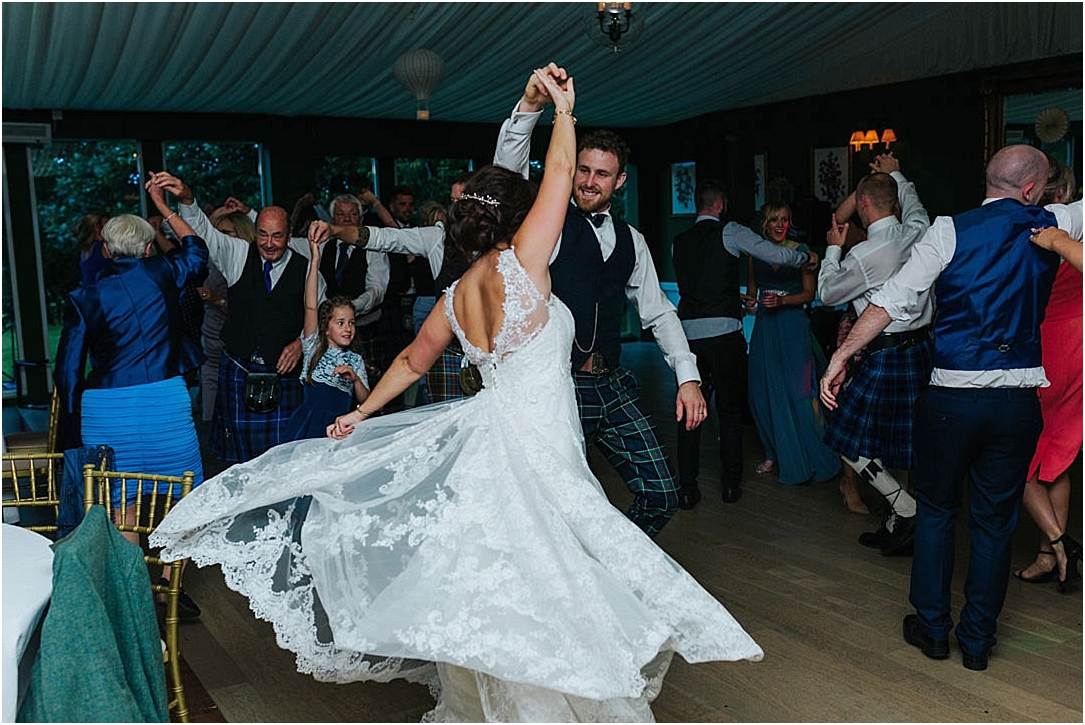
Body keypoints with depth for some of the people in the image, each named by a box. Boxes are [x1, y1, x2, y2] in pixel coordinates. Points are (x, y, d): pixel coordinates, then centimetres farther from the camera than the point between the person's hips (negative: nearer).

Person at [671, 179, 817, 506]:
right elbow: (774, 254, -4)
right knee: (730, 410, 9)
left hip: (688, 333, 4)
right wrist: (807, 257, 16)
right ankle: (731, 484, 17)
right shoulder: (729, 231, -1)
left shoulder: (678, 242, 13)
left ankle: (687, 489, 10)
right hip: (724, 332, -3)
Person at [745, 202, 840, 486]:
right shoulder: (755, 253, 9)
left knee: (797, 393, -7)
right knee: (763, 394, 3)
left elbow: (809, 293, -1)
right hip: (765, 328, 4)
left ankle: (806, 457, 5)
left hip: (793, 326, -4)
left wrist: (783, 300, -17)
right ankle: (774, 454, 18)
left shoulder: (800, 251, -1)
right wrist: (750, 303, -4)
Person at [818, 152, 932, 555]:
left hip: (884, 355, -8)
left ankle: (907, 511, 3)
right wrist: (896, 175, 41)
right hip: (922, 349, 8)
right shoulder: (919, 234, -1)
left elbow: (827, 293, 0)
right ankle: (896, 526, 23)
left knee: (852, 443, 5)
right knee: (906, 443, 15)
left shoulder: (863, 256, -19)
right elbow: (913, 203, 26)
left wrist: (833, 249, 12)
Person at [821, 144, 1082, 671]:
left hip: (950, 395, -1)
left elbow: (896, 298, -11)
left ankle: (932, 627, 23)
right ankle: (977, 640, 22)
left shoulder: (951, 231, -5)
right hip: (1018, 400, 1)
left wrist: (841, 356, -8)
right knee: (994, 520, 13)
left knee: (936, 509, 16)